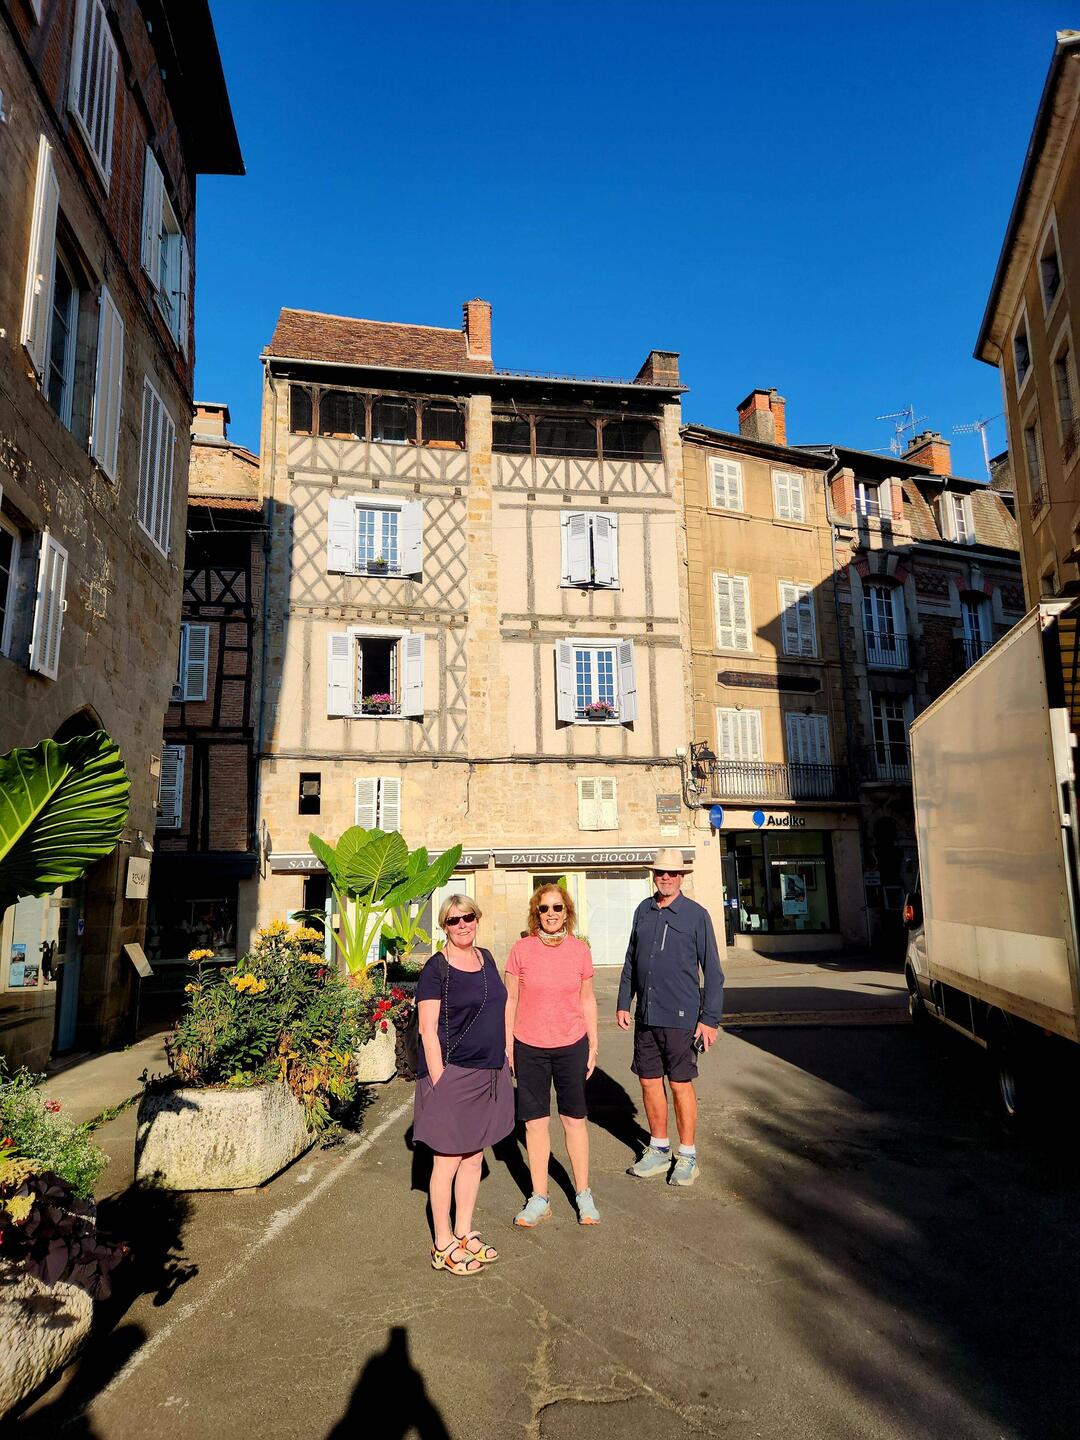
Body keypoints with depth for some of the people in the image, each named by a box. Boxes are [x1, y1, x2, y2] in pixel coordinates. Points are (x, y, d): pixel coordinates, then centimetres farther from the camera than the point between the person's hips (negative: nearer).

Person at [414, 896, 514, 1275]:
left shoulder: (486, 959, 9)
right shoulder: (436, 969, -12)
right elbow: (428, 1028, -14)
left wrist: (504, 1059, 15)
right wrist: (439, 1081, -17)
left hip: (488, 1074, 7)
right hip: (452, 1074, -7)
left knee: (474, 1157, 16)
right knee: (448, 1159, 4)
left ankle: (464, 1233, 30)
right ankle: (443, 1246, 17)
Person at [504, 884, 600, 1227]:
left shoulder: (580, 950, -3)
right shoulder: (522, 950, -6)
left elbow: (587, 999, 6)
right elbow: (510, 1000, 0)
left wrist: (593, 1044, 6)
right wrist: (507, 1044, 0)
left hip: (571, 1046, 1)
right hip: (529, 1047, -1)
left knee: (575, 1119, 10)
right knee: (535, 1122, 8)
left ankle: (583, 1194, 27)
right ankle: (539, 1199, 23)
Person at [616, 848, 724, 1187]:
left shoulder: (696, 915, -6)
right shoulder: (643, 911, 7)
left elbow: (713, 971, -5)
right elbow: (631, 960, 15)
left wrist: (710, 1019, -9)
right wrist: (623, 1002, 11)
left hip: (680, 1017, -5)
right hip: (645, 1016, 5)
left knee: (681, 1085, 4)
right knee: (649, 1082, 12)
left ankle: (687, 1157, 19)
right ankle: (658, 1151, 28)